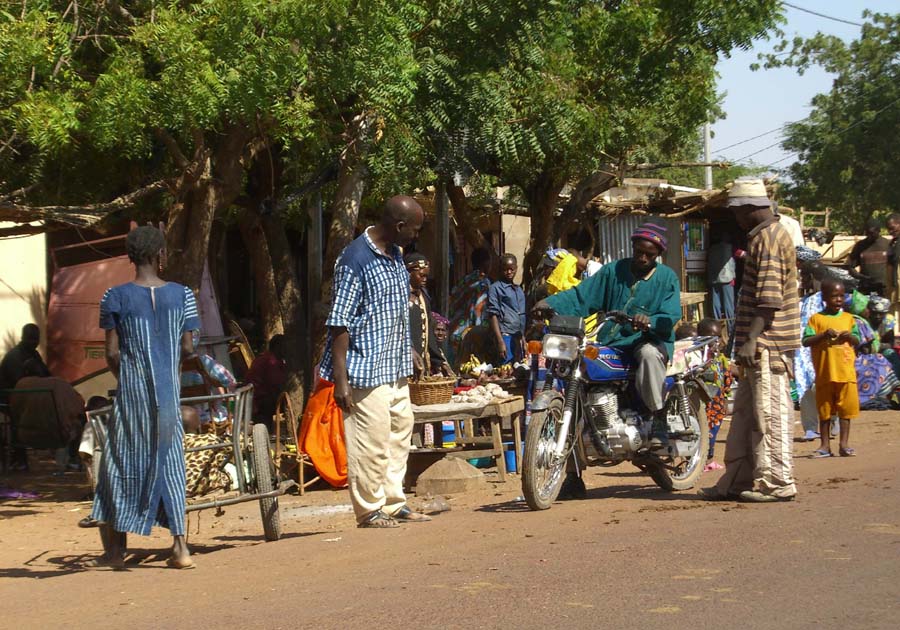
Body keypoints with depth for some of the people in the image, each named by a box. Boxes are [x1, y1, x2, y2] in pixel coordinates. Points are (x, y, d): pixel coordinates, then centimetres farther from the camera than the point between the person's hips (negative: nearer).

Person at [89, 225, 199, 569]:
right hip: (169, 392, 2)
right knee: (169, 463, 9)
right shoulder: (181, 295, 0)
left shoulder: (115, 297, -5)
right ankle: (180, 546, 4)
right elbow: (188, 349, 2)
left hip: (131, 392, -2)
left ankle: (116, 547, 11)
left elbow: (112, 353, -5)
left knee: (123, 463, 8)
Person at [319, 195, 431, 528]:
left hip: (396, 369, 9)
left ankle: (394, 504, 24)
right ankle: (370, 510, 8)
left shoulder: (395, 255, 10)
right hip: (366, 370, -9)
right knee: (371, 441, -4)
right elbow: (339, 323, -17)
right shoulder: (355, 260, -17)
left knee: (400, 433, 15)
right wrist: (340, 379, -19)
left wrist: (410, 356, 23)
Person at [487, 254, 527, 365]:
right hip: (505, 336, -7)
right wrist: (500, 342, -15)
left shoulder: (519, 290, 19)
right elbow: (493, 315, -7)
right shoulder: (496, 288, -1)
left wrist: (523, 339, 17)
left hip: (518, 337, 7)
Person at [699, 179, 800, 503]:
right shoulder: (765, 236, 19)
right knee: (745, 412, 13)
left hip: (768, 343, -11)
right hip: (762, 344, 11)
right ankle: (738, 480, 18)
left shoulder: (768, 239, -13)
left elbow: (769, 298, -21)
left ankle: (777, 482, -2)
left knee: (769, 413, -7)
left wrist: (752, 339, -25)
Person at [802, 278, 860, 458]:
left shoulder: (848, 318, 10)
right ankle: (825, 445, 13)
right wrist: (824, 335, -18)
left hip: (846, 372, 2)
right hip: (824, 373, -2)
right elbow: (806, 341, -5)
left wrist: (849, 336, -7)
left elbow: (857, 341, 14)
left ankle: (844, 444, 8)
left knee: (846, 408, 2)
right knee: (824, 409, 6)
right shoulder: (816, 319, 1)